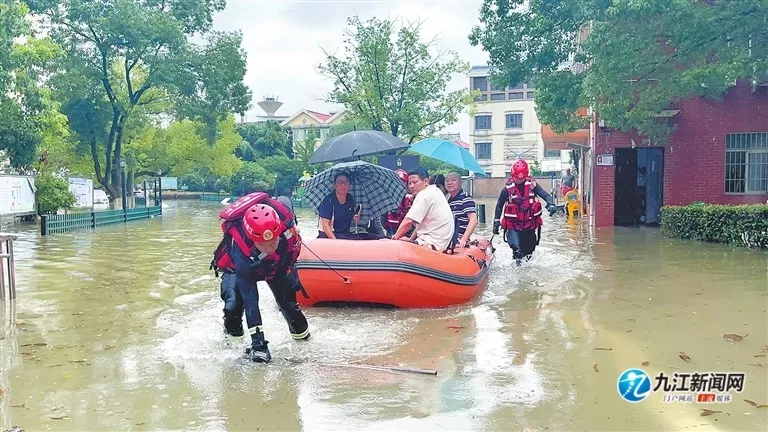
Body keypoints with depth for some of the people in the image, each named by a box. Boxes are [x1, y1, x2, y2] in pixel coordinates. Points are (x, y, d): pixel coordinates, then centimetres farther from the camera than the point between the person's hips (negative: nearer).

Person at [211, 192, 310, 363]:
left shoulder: (285, 220, -40)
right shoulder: (241, 254, -44)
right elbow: (250, 301, -39)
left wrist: (289, 266, -1)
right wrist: (257, 339, -39)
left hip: (280, 262, 3)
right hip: (236, 264, -3)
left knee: (288, 301, -2)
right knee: (233, 305, -21)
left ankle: (302, 336, 25)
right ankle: (232, 339, 9)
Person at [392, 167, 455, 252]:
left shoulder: (424, 195, -12)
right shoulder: (435, 190, 18)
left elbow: (408, 221, -17)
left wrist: (396, 237, -4)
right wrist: (411, 239, 16)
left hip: (431, 244, -11)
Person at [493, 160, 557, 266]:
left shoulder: (532, 185, -2)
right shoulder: (508, 188, -5)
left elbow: (545, 195, -8)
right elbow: (499, 205, 5)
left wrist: (550, 204, -30)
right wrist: (496, 221, 4)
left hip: (530, 224, 2)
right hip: (513, 225, -2)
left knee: (529, 249, 13)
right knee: (517, 248, -19)